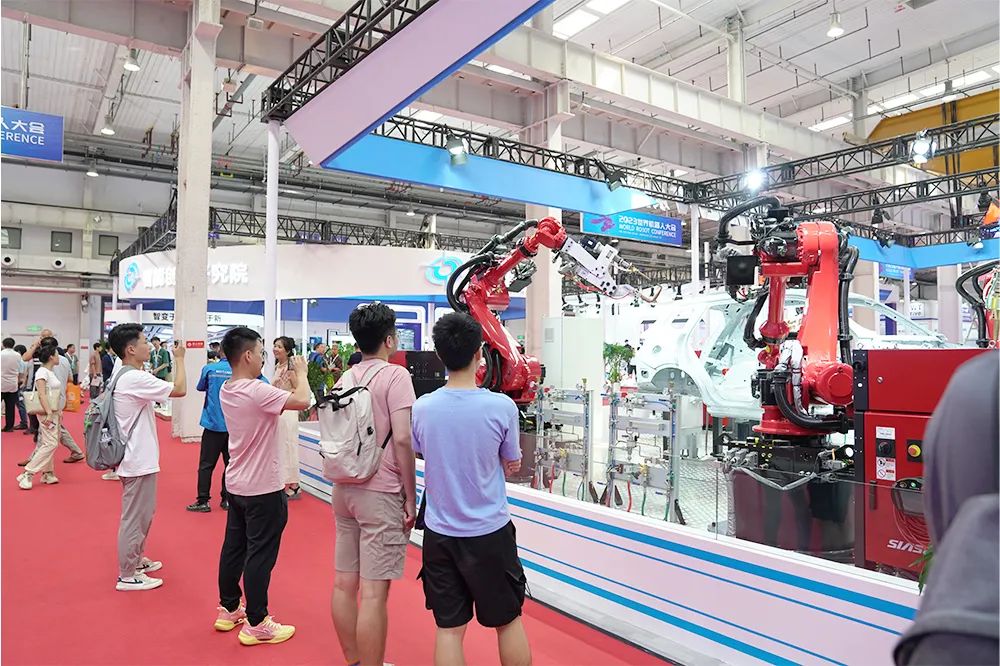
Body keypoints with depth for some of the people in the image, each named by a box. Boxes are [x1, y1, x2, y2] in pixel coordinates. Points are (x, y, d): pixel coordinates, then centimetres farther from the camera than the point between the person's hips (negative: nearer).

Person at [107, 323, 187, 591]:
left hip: (136, 457, 11)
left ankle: (136, 559, 37)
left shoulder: (123, 376, 10)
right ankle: (127, 576, 11)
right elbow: (180, 389, -21)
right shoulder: (135, 379, -22)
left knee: (142, 514, 23)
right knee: (135, 517, 0)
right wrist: (179, 358, -11)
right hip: (139, 461, -11)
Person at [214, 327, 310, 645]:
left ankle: (229, 610, 32)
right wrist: (301, 373, -13)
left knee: (233, 548, 18)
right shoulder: (256, 391, -25)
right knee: (260, 556, 2)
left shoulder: (227, 391, 4)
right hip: (263, 489, -9)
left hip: (236, 485, 9)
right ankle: (256, 624, 13)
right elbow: (302, 400, -30)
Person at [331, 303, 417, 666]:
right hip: (380, 493, -8)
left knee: (344, 583, 15)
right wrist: (410, 496, -10)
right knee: (373, 592, -1)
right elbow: (402, 439, -17)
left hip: (344, 489, 8)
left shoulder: (346, 378, 9)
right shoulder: (395, 375, -12)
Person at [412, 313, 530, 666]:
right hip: (490, 531, -2)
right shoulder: (502, 406, -16)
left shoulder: (422, 407, -10)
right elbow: (513, 465, -2)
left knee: (449, 629, 13)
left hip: (440, 532, 2)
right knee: (508, 621, 18)